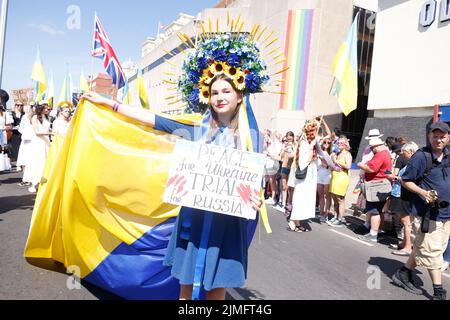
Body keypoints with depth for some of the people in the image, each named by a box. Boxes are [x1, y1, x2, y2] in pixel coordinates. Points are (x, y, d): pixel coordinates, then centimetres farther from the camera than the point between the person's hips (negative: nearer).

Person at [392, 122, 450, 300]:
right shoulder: (421, 156, -13)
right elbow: (406, 180, -9)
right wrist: (423, 193, -22)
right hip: (427, 214, -7)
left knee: (423, 249, 16)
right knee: (432, 252, -1)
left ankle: (404, 274, 32)